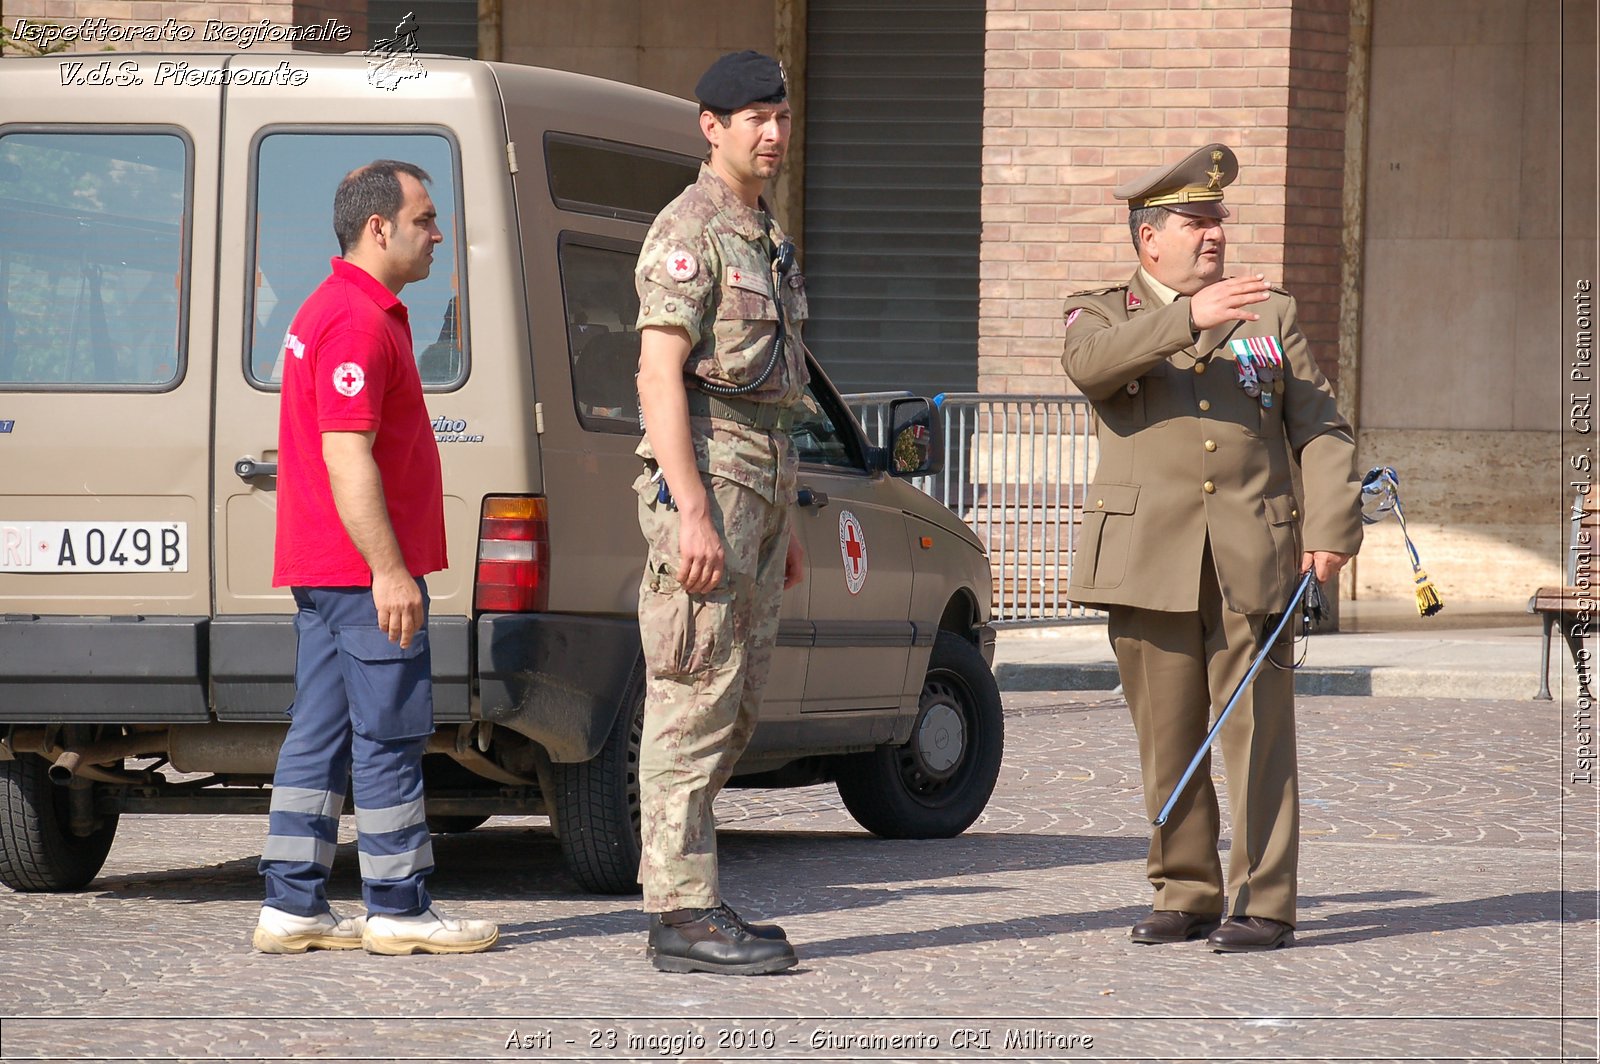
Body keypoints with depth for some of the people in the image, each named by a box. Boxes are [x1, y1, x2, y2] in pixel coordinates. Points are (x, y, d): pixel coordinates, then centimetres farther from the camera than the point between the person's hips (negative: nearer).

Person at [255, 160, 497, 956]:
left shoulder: (330, 311, 20)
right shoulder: (359, 322, -15)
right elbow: (347, 455, -22)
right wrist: (389, 570, -24)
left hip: (324, 573, 11)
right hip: (365, 566, -11)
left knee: (320, 737, 8)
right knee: (389, 736, -5)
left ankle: (292, 907, 8)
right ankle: (398, 910, -2)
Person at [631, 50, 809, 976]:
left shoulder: (763, 238, 20)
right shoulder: (689, 230, -11)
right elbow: (660, 376, -18)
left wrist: (781, 521, 23)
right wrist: (693, 514, -25)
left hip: (760, 479, 10)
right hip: (702, 474, -10)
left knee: (733, 707, 10)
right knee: (695, 700, -9)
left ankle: (688, 905, 14)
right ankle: (685, 915, -9)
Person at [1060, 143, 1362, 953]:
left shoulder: (1271, 317, 16)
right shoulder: (1102, 314, 11)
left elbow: (1319, 430, 10)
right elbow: (1090, 362, -14)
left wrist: (1330, 526, -5)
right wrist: (1189, 318, -25)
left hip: (1252, 556, 0)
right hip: (1151, 559, 0)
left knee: (1258, 729, -6)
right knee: (1167, 735, 3)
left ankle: (1264, 905, -5)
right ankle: (1185, 895, 13)